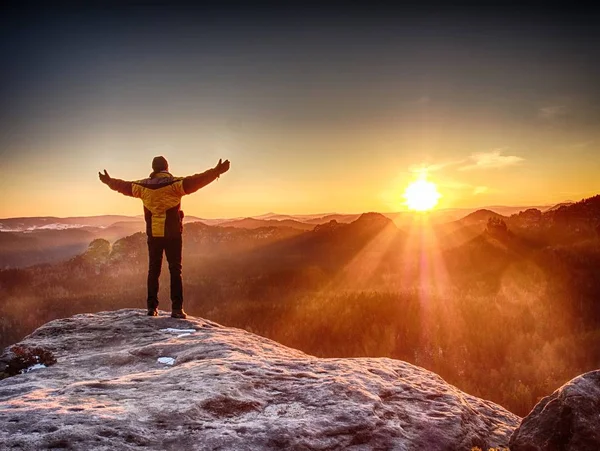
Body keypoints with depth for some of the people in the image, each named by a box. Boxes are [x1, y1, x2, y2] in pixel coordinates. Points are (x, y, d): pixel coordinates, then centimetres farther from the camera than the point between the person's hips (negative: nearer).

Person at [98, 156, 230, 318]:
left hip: (153, 234, 4)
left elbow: (124, 186, 17)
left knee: (153, 270, 13)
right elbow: (194, 182, -20)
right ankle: (177, 308, -5)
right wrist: (216, 172, -22)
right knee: (175, 270, 0)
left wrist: (109, 181, 36)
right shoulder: (174, 184, -9)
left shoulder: (143, 186, 4)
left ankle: (152, 307, 14)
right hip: (172, 234, -3)